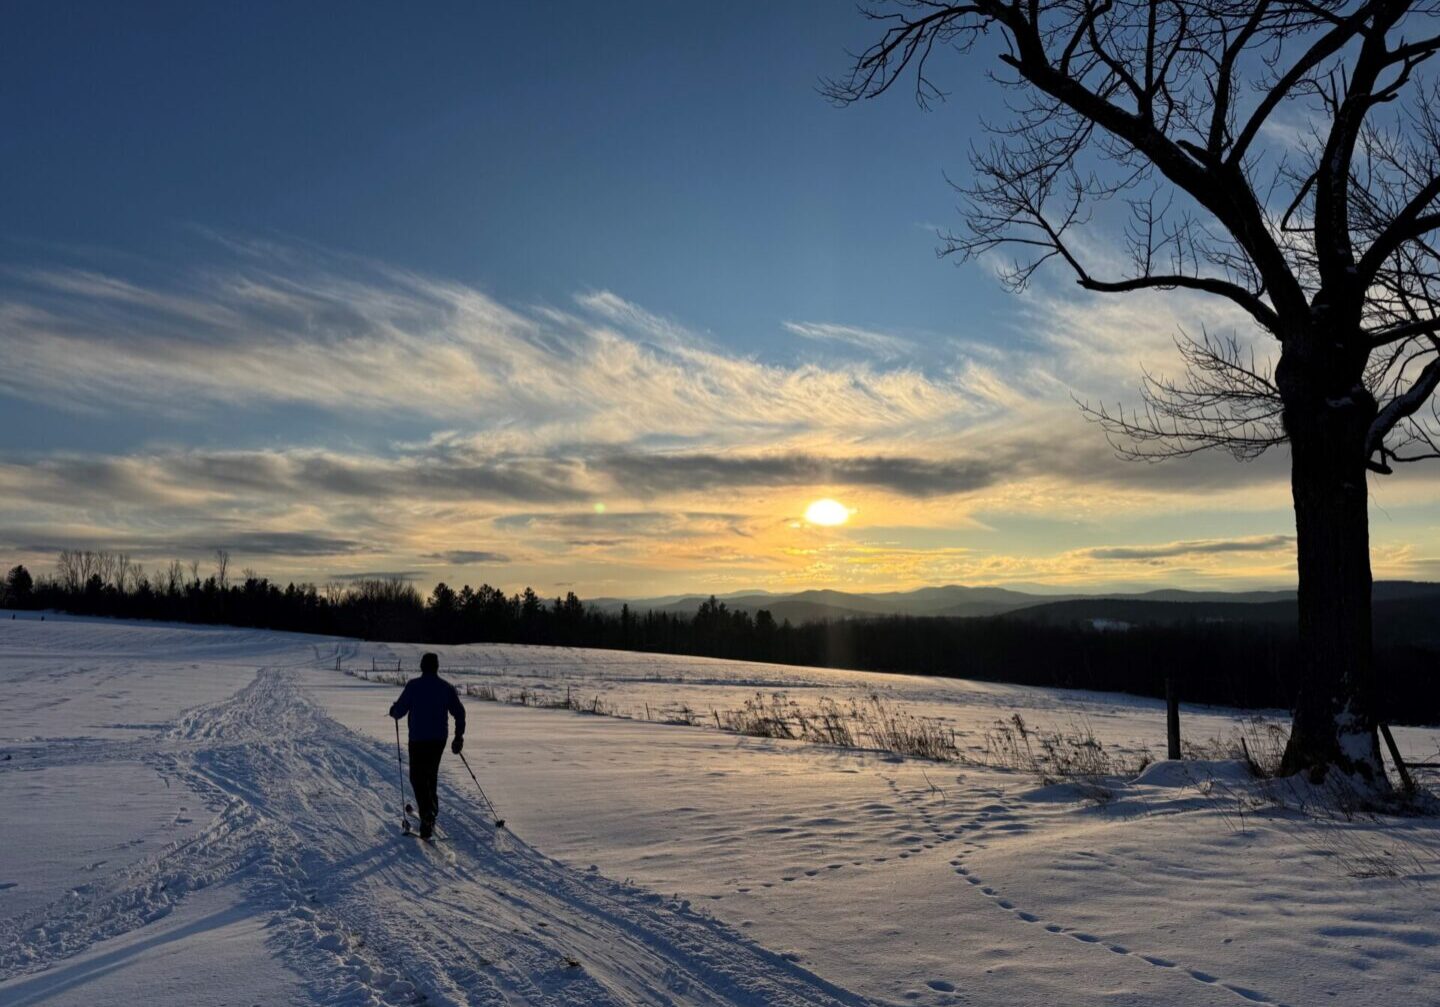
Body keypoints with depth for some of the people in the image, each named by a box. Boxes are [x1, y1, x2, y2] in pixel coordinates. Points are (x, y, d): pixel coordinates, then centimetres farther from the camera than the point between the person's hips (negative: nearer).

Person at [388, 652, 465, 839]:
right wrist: (459, 736, 11)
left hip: (418, 739, -4)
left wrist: (393, 710, 19)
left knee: (417, 777, -1)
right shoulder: (446, 687, 2)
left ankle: (428, 815, -16)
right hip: (439, 739, 4)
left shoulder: (414, 686, -8)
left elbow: (400, 710, -6)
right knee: (431, 774, 22)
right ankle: (430, 807, 33)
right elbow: (459, 713, 2)